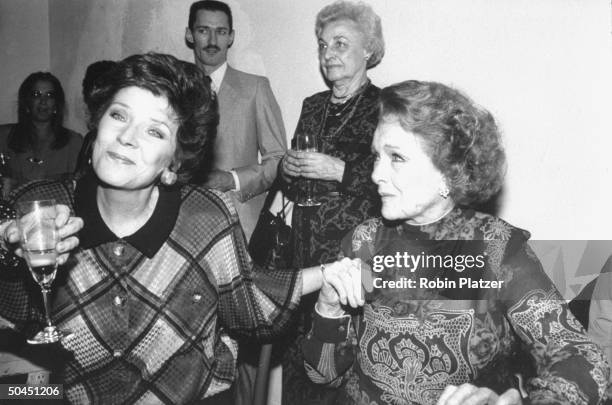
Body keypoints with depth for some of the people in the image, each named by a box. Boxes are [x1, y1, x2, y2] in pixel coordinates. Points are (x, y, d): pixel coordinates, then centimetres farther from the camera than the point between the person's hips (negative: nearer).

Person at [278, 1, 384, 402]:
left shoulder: (385, 106, -5)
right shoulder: (312, 106, 14)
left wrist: (339, 169, -17)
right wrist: (288, 168, 0)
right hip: (306, 248, 6)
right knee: (299, 341, 6)